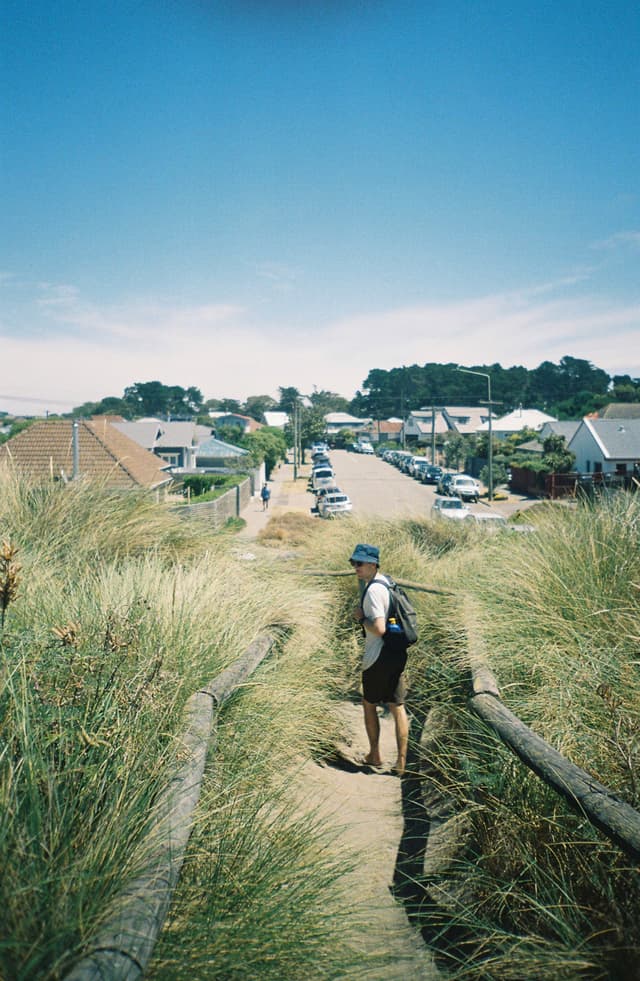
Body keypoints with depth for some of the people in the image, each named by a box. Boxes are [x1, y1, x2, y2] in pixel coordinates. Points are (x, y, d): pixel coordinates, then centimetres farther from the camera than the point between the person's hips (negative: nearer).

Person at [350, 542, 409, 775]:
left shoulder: (373, 590, -20)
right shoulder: (386, 583, 9)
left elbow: (379, 628, -27)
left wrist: (360, 618, -12)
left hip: (378, 658, -8)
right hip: (397, 654, 8)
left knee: (369, 705, 13)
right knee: (397, 707, 10)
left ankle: (374, 755, 27)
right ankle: (401, 761, 15)